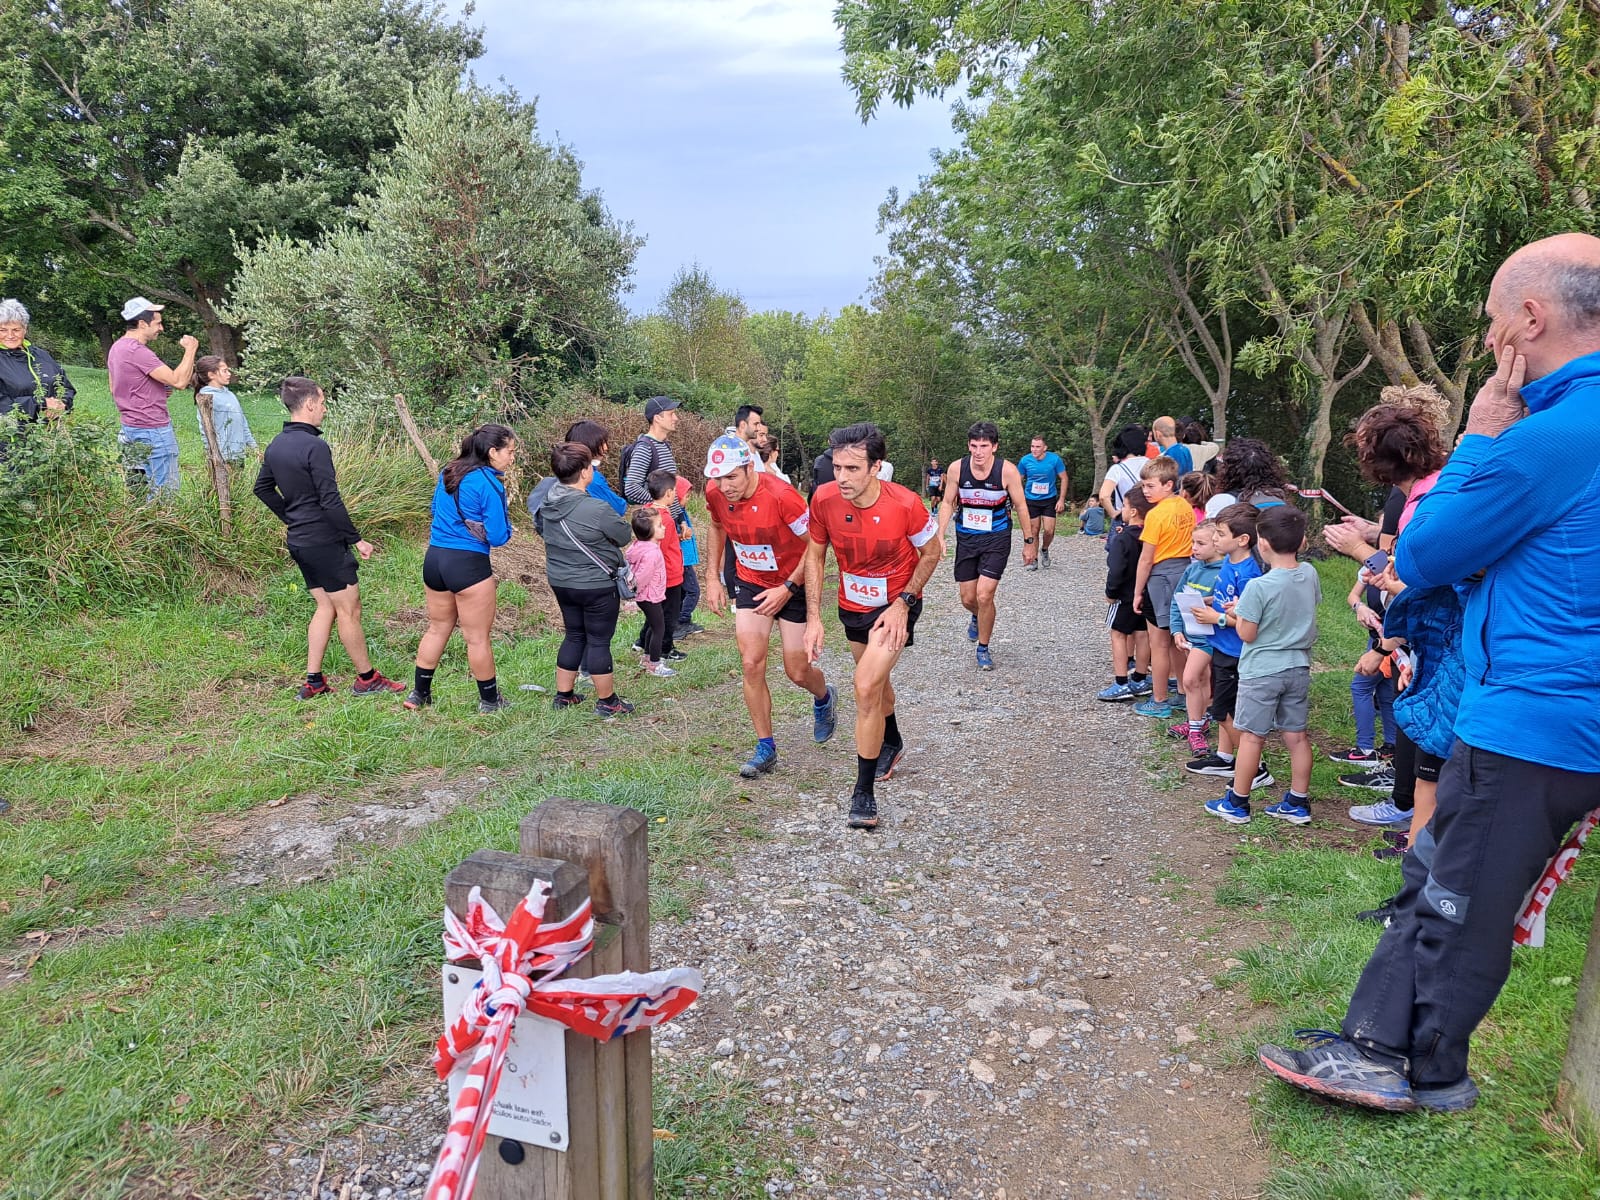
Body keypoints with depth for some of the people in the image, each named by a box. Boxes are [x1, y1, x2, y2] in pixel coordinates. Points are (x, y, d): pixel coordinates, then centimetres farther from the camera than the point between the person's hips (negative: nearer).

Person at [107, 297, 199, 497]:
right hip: (153, 431, -10)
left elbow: (114, 388, 24)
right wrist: (190, 349, -13)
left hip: (130, 427, 10)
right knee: (165, 491, -6)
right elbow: (178, 381, -24)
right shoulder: (138, 352, -19)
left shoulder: (117, 347, 12)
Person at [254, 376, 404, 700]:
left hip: (298, 540, 9)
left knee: (326, 606, 17)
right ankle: (367, 679, 13)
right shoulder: (315, 446, -20)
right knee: (349, 610, 3)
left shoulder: (276, 445, 8)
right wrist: (357, 539, -15)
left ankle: (313, 681, 16)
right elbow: (330, 501, -22)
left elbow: (263, 488, 21)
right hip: (325, 542, -9)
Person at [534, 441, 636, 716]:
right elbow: (625, 536, -10)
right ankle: (607, 701, 16)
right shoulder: (597, 510, -25)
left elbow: (539, 528, 17)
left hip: (561, 582, 7)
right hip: (597, 586, -7)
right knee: (599, 641, 4)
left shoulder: (547, 502, -3)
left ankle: (564, 695, 27)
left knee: (574, 635, 20)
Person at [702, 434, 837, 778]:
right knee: (751, 664, -7)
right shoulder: (715, 493, -14)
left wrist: (788, 589, -23)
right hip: (750, 583, 4)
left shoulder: (781, 495, -29)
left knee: (797, 672, 2)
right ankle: (765, 747, 7)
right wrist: (713, 578, 6)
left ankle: (823, 698, 40)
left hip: (792, 585, -4)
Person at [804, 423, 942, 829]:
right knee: (877, 679, 25)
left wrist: (903, 602, -18)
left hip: (895, 605, -4)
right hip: (852, 605, 5)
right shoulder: (824, 499, -20)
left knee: (867, 688, -19)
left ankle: (864, 792, -6)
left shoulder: (905, 504, -28)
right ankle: (892, 742, 56)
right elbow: (815, 555, -4)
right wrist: (813, 618, -10)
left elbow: (932, 551, -10)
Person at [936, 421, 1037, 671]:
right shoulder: (957, 468, -11)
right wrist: (940, 537, -4)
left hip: (996, 539, -2)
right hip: (966, 538, 3)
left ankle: (983, 648, 9)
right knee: (968, 599, 9)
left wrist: (1029, 542, 1)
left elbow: (1021, 507, -4)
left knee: (984, 596, -13)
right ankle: (977, 618, 47)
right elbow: (947, 503, 2)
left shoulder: (1007, 470, -16)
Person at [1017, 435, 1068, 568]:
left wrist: (1061, 499, -8)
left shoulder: (1055, 459, -12)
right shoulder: (1025, 460, -9)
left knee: (1049, 530, -8)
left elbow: (1063, 479, -3)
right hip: (1031, 500, 1)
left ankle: (1044, 550, 23)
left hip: (1049, 499, -1)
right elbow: (1019, 481, 4)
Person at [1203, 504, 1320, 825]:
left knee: (1251, 736, 4)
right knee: (1296, 736, 12)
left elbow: (1247, 634, -15)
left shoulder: (1259, 586, -21)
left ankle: (1237, 803, 14)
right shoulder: (1310, 574, -2)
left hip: (1261, 671, -6)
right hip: (1298, 668, 6)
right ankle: (1298, 803, 21)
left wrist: (1236, 614, 5)